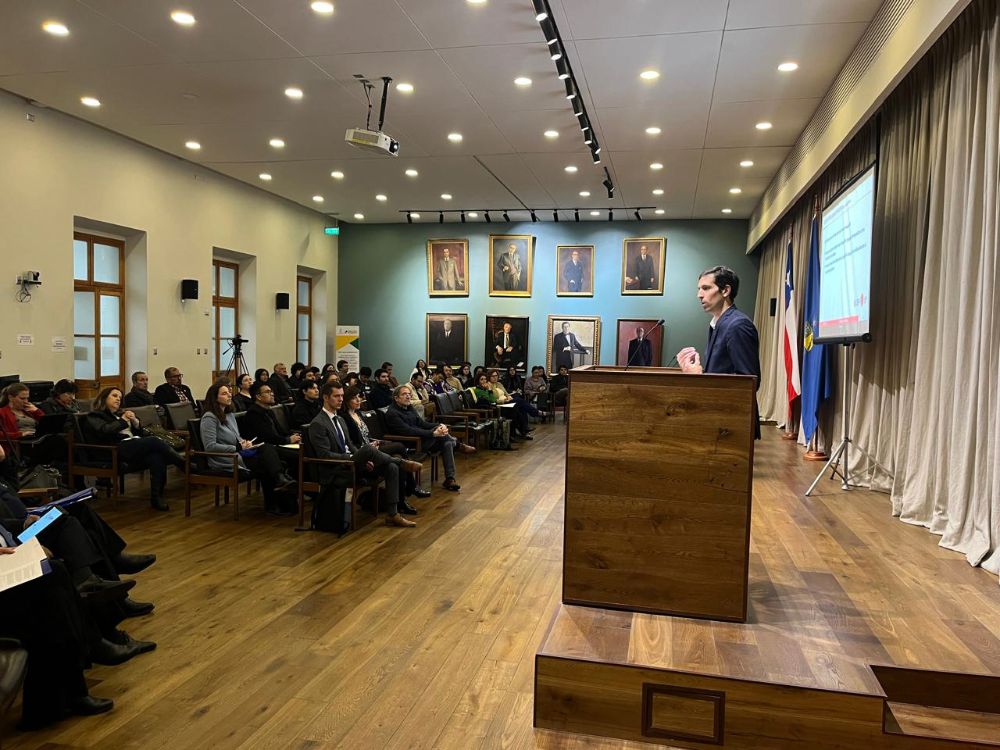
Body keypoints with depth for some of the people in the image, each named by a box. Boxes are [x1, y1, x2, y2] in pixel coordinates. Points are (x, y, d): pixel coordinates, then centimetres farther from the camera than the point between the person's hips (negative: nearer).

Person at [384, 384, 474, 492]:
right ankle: (458, 445, 3)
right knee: (440, 434, -26)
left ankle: (450, 479, -11)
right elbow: (409, 431, -25)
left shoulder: (408, 408, 13)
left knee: (447, 443, -12)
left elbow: (422, 423, 10)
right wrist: (433, 433, -29)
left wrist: (440, 426, -10)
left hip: (420, 439, 9)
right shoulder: (392, 414, -15)